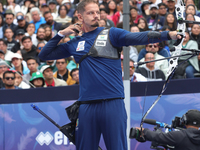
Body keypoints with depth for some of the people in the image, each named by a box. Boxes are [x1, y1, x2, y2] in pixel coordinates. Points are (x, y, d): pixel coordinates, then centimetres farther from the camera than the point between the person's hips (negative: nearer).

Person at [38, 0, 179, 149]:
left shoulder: (111, 34, 5)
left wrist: (167, 35, -25)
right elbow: (44, 55, 20)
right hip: (87, 107, 3)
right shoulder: (74, 44, 14)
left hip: (113, 103, -3)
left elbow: (138, 37, -10)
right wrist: (61, 34, 10)